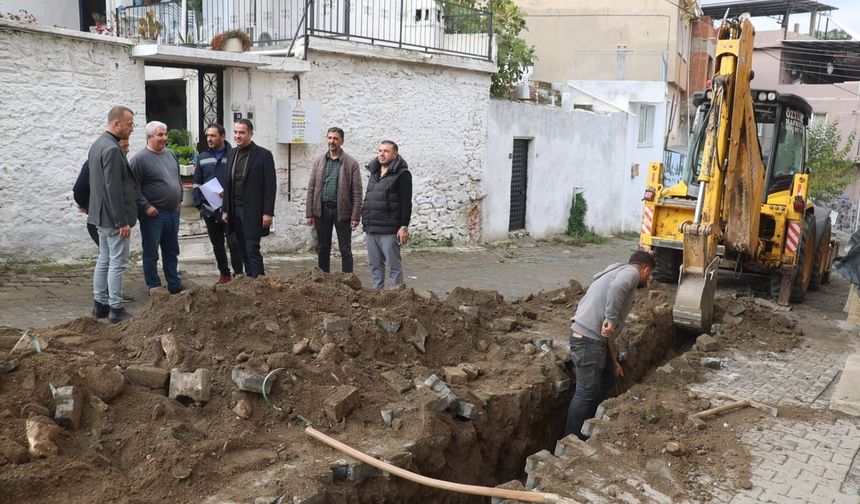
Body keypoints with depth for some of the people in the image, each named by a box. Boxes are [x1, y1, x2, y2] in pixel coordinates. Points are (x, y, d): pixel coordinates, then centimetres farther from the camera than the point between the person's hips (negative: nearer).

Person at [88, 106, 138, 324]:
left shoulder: (97, 144, 12)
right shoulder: (112, 149, -20)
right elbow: (114, 189, -23)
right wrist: (122, 221, -20)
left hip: (101, 215, 10)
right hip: (114, 217, -10)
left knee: (104, 260, 15)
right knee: (118, 263, -3)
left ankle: (100, 304, 23)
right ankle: (116, 309, 2)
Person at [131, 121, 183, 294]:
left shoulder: (171, 155, 11)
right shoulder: (141, 159, -12)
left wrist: (179, 199, 15)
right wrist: (146, 207, -16)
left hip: (173, 212, 7)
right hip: (153, 214, -7)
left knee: (172, 252, 15)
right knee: (151, 254, 2)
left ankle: (174, 285, 25)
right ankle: (154, 288, 12)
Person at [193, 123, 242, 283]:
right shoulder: (202, 157, 9)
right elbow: (197, 183, 12)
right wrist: (199, 204, 3)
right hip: (209, 209, 4)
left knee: (234, 242, -6)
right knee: (217, 245, 12)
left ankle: (238, 274, 2)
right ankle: (224, 274, 23)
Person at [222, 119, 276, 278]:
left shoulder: (263, 155, -6)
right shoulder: (231, 154, 12)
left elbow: (270, 186, -9)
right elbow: (228, 184, 15)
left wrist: (268, 212, -14)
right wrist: (225, 209, 10)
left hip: (253, 211, -6)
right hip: (235, 210, 6)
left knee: (252, 250, -8)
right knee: (243, 251, 9)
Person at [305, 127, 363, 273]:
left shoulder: (351, 163, -2)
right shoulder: (319, 161, 8)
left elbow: (357, 191, -5)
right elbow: (311, 188, 7)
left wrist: (355, 216, -11)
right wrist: (309, 213, 1)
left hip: (342, 211, -3)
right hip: (322, 210, 3)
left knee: (345, 250, 2)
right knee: (323, 250, 11)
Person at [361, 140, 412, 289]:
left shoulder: (401, 174, -7)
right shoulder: (374, 172, 17)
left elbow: (406, 203, -12)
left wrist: (404, 227, -17)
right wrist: (365, 220, 19)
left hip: (389, 230, -8)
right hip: (371, 229, 8)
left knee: (394, 265, -1)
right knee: (375, 265, 13)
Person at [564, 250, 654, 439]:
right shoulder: (631, 271, -1)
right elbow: (617, 287, -29)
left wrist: (614, 362, 30)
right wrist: (611, 319, -23)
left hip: (595, 338, 10)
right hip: (588, 338, -10)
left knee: (607, 381, 23)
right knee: (587, 393, -4)